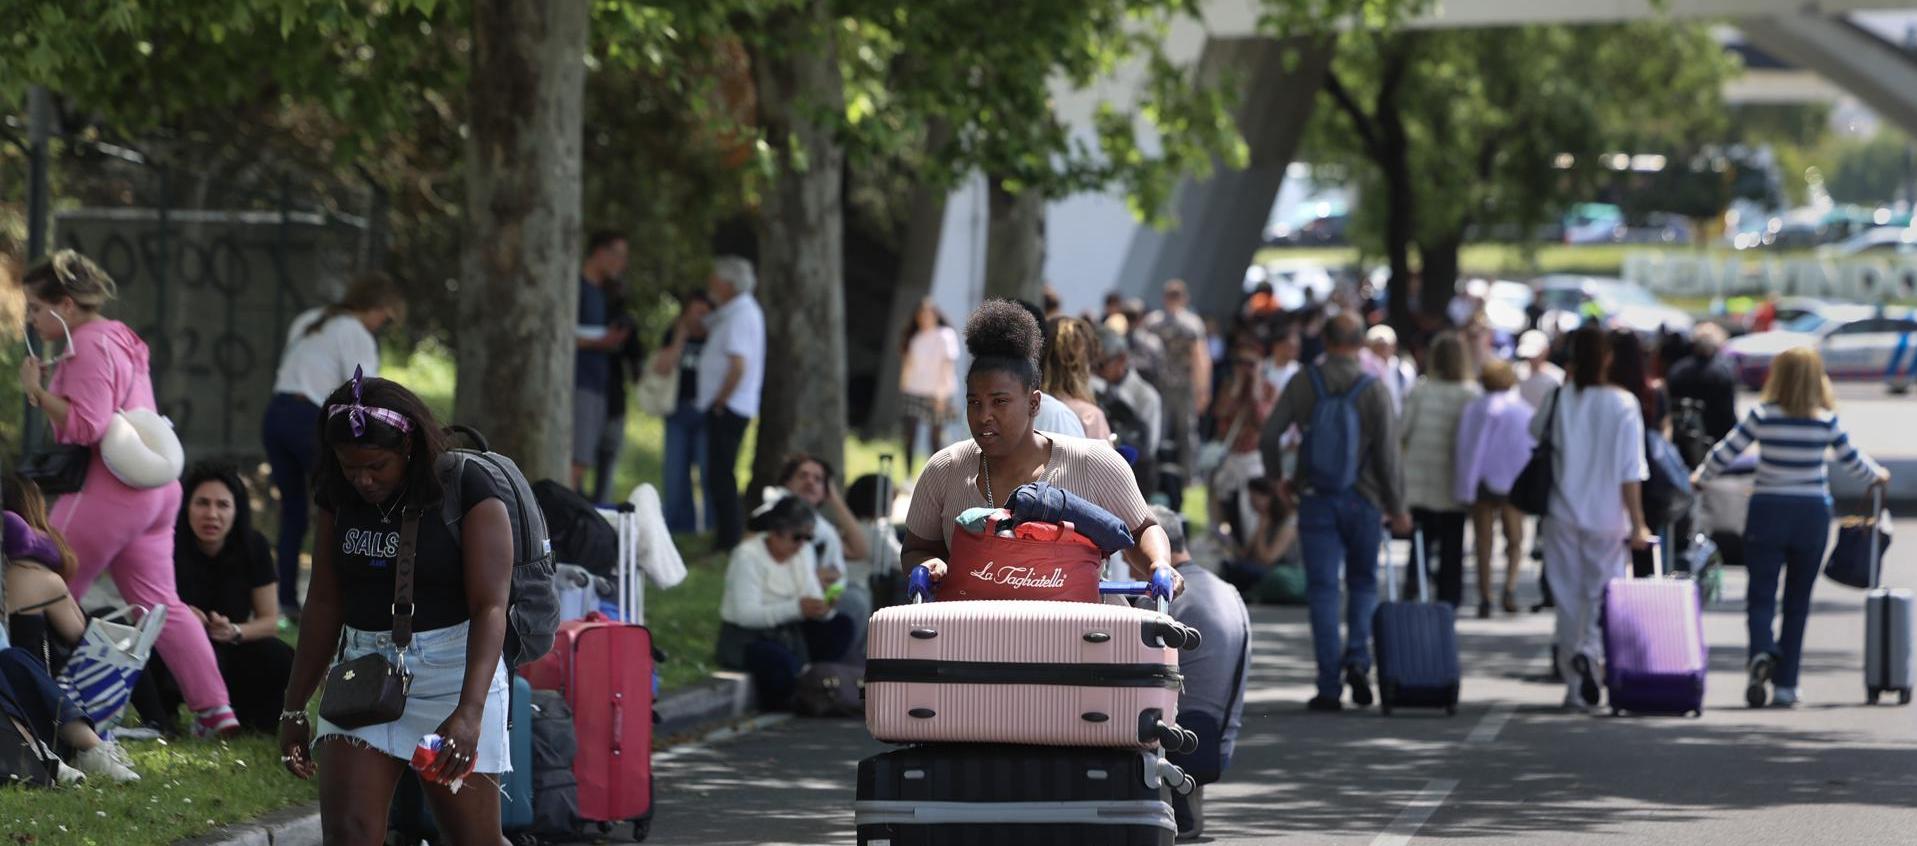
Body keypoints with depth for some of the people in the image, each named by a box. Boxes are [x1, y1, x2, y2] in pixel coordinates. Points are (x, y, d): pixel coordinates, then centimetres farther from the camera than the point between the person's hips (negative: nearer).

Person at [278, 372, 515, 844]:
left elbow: (490, 608, -17)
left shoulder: (466, 490, -11)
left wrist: (469, 711, -29)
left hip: (452, 670, -4)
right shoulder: (338, 496, 5)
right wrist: (294, 708, 15)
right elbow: (324, 603, 13)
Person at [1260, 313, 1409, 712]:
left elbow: (1269, 436, -4)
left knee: (1322, 590, 2)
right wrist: (1396, 507, 2)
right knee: (1363, 582, 16)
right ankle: (1357, 657, -6)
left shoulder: (1303, 383, -1)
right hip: (1362, 500, 0)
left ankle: (1329, 686, -3)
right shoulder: (1375, 389, -5)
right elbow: (1387, 453, -7)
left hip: (1315, 499, 0)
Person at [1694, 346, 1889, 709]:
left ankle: (1762, 652, -28)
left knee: (1761, 594, 2)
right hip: (1811, 515, 1)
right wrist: (1877, 475, 30)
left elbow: (1725, 452, -1)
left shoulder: (1763, 415, -7)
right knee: (1797, 601, 10)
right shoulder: (1827, 421, -4)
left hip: (1767, 512, -1)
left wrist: (1700, 477, 18)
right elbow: (1853, 461, 9)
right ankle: (1785, 684, 9)